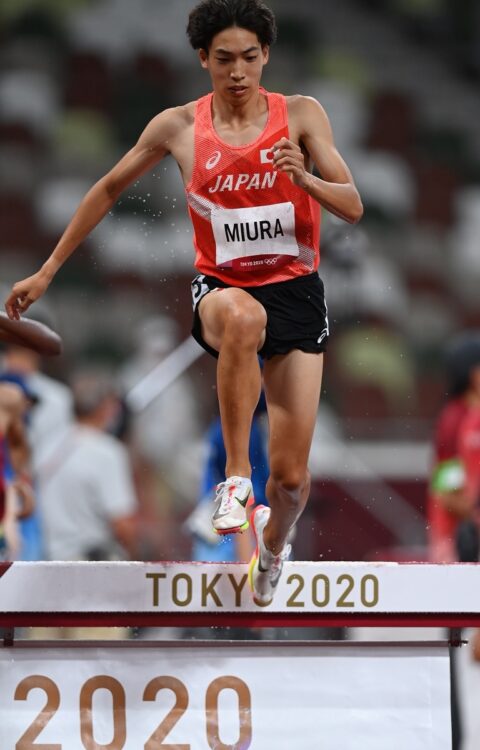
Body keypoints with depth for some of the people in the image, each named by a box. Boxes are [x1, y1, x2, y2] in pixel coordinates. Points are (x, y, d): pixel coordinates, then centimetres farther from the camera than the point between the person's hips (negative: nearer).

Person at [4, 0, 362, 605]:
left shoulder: (301, 116, -3)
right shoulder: (179, 127, -1)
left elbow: (352, 208, -6)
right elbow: (109, 190, 12)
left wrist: (304, 178, -27)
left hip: (294, 290, 1)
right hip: (220, 286, -1)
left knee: (291, 476, -3)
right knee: (242, 316, -43)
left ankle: (272, 543, 34)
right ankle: (235, 478, -33)